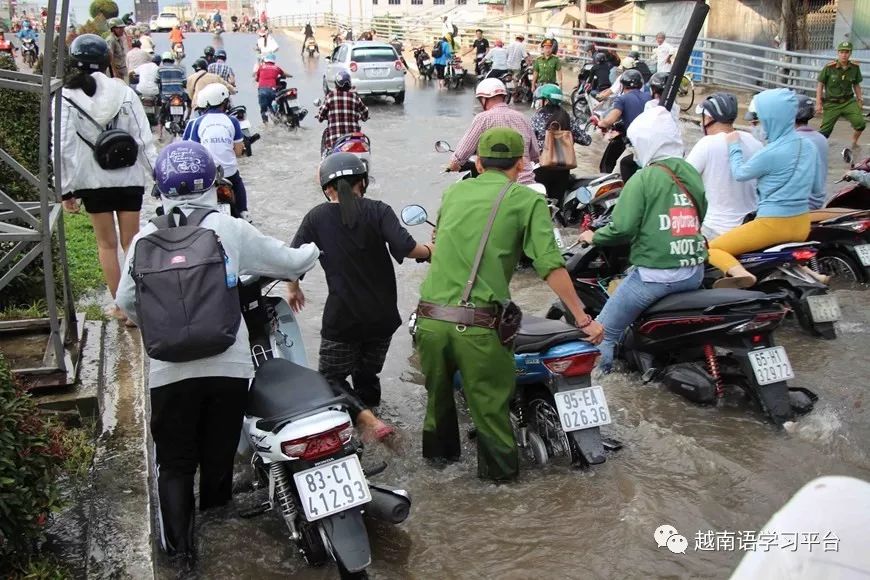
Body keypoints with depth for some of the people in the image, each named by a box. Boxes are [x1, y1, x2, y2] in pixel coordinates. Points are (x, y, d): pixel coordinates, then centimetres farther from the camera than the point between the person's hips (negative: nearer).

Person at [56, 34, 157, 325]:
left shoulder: (66, 97, -8)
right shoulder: (124, 93, -5)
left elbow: (64, 147, -9)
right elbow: (144, 140, -6)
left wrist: (66, 189, -2)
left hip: (93, 180, -1)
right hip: (129, 178, 1)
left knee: (107, 243, 12)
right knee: (132, 242, 10)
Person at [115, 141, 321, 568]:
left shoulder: (147, 238, -3)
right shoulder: (231, 230, -3)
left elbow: (127, 300, 0)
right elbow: (290, 262, 4)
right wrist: (315, 249, 26)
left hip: (170, 369, 0)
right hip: (228, 364, 1)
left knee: (175, 462, 11)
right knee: (218, 453, 18)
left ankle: (180, 544, 3)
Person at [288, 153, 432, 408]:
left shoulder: (317, 218, -3)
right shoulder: (378, 211, -6)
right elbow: (405, 247, -18)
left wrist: (294, 289, 16)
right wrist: (429, 250, 2)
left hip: (342, 317, -2)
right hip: (382, 315, 2)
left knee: (332, 381, 9)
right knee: (367, 377, 21)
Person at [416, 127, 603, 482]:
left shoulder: (453, 192, 16)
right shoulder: (527, 200, 2)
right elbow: (550, 266, -8)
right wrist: (584, 319, -1)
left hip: (429, 317, 5)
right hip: (477, 325, -5)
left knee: (438, 389, 26)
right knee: (490, 400, 12)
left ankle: (439, 450, 45)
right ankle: (500, 467, 28)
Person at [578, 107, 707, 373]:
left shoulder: (644, 178, -11)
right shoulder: (692, 174, 9)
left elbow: (622, 229, -16)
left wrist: (594, 237, 2)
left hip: (655, 274, -8)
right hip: (694, 271, 8)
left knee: (604, 331, 3)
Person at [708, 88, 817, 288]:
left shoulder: (770, 154, -20)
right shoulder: (808, 146, 3)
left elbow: (739, 173, -2)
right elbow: (816, 190, 13)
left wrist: (734, 145, 13)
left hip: (772, 225, -7)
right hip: (802, 225, 7)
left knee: (712, 249, 2)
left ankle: (740, 273, -28)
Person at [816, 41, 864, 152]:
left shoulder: (855, 68, -2)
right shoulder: (829, 67, -12)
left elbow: (856, 85, 12)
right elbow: (820, 84, -4)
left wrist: (860, 100, 11)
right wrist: (818, 103, -7)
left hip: (848, 102, 2)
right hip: (832, 103, -2)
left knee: (860, 124, -15)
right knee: (825, 131, -4)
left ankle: (854, 142, 13)